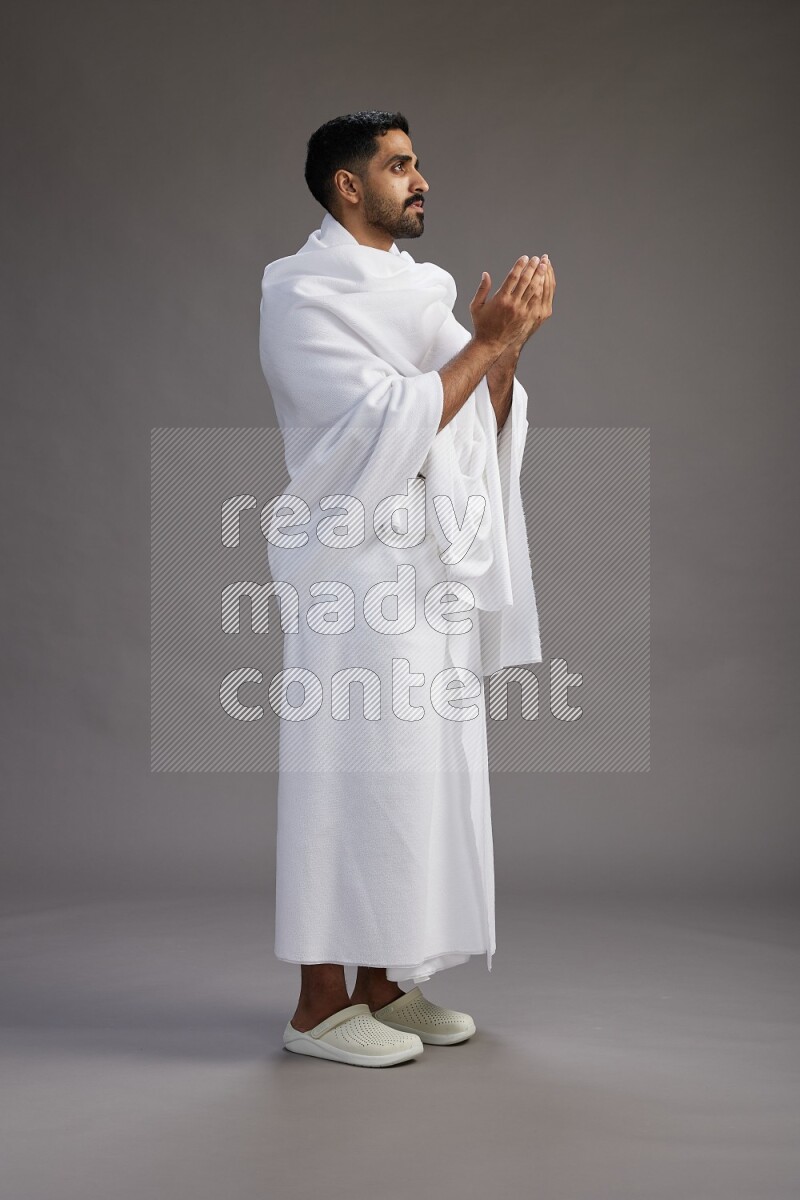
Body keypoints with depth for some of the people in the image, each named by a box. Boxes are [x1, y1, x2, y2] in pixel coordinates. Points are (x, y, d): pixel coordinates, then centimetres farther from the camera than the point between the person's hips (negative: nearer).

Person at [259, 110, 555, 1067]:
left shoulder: (411, 287, 18)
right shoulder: (303, 295, -7)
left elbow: (483, 420, 14)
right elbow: (391, 422, -17)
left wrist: (510, 342, -1)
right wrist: (487, 341, -13)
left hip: (438, 572, 8)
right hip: (362, 574, -8)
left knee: (423, 779, 10)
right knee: (357, 781, -6)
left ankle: (383, 986, 21)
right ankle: (319, 1004, 6)